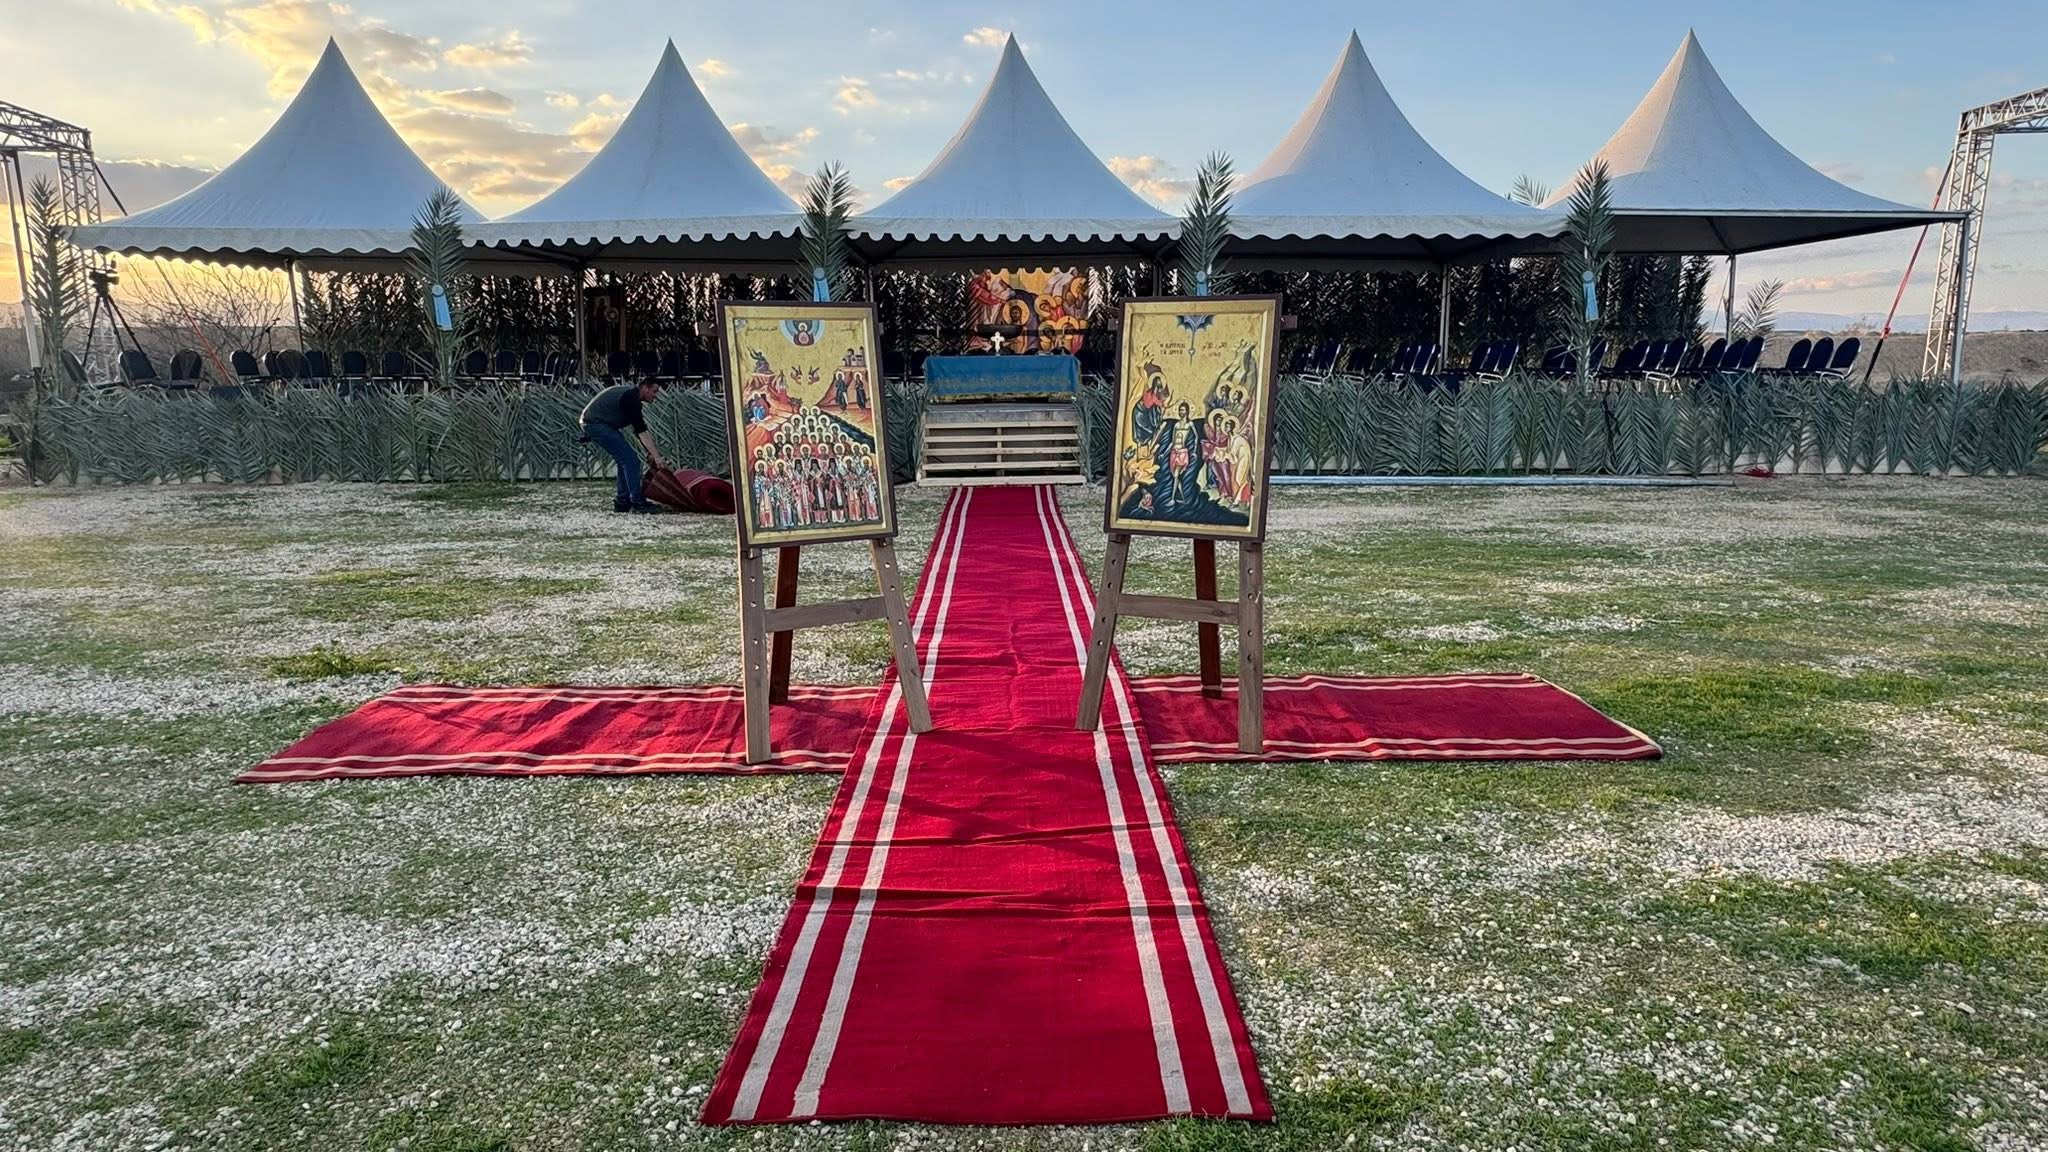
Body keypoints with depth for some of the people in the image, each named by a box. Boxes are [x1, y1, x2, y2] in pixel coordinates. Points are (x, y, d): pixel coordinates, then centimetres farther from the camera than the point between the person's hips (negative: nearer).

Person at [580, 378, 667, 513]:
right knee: (630, 459, -13)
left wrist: (650, 452, 9)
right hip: (597, 424, -11)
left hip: (592, 423, 11)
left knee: (625, 460, 13)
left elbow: (638, 428, 16)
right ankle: (637, 502, -12)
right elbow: (641, 431, -24)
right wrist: (656, 456, -26)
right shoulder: (631, 398, -18)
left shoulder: (630, 393, 14)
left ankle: (622, 501, 15)